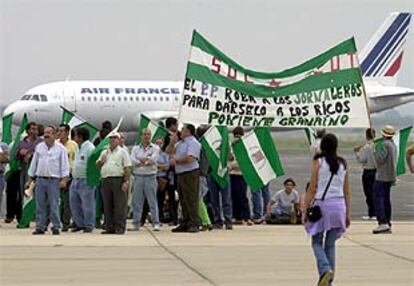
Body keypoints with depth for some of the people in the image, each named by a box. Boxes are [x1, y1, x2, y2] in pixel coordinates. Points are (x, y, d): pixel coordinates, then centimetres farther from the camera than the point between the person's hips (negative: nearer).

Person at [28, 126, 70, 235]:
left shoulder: (60, 148, 2)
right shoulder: (39, 147, 11)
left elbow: (64, 164, -1)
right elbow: (34, 163, 14)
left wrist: (64, 179, -12)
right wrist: (30, 180, 12)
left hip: (53, 180, -3)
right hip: (40, 180, 3)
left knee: (54, 205, -4)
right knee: (40, 205, 2)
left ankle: (56, 227, 1)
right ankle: (40, 227, 6)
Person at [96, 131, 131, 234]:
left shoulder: (122, 152, 3)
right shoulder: (104, 152, 19)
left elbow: (127, 168, -3)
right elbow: (98, 165, 23)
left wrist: (126, 181, -13)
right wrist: (101, 160, 1)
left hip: (118, 180, -5)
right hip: (106, 180, 5)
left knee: (119, 206, -6)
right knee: (107, 206, 5)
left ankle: (120, 228, -5)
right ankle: (109, 227, 10)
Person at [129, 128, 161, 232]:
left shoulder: (155, 148, 5)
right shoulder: (135, 148, 13)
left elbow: (153, 159, -11)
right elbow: (132, 160, -3)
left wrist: (140, 160, -5)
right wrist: (145, 161, -12)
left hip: (150, 177, -3)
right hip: (138, 177, 3)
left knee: (152, 201, -4)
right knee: (136, 201, 4)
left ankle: (156, 224, -4)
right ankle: (136, 224, 10)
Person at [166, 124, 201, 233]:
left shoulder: (193, 143, -10)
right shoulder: (180, 143, 18)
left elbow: (189, 159, -21)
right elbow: (169, 152, 24)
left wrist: (176, 160, -8)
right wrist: (172, 143, 5)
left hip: (190, 174, -9)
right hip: (180, 174, 9)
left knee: (191, 200, -10)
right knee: (183, 200, 11)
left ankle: (194, 224, -10)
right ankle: (185, 224, 17)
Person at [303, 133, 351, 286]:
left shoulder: (318, 162, -5)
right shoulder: (343, 164, 7)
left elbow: (312, 189, -6)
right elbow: (347, 192, 9)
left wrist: (305, 210, 0)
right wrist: (348, 213, 15)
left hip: (322, 204, -4)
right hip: (339, 205, 4)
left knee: (317, 242, 9)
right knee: (330, 244, 12)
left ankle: (325, 269, -16)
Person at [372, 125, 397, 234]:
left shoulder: (385, 145, -15)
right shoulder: (393, 145, 15)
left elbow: (380, 160, -18)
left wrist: (374, 150, -8)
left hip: (382, 176, -10)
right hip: (389, 176, 10)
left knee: (378, 198, -12)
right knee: (386, 199, 13)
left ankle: (383, 223, -21)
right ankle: (387, 224, 14)